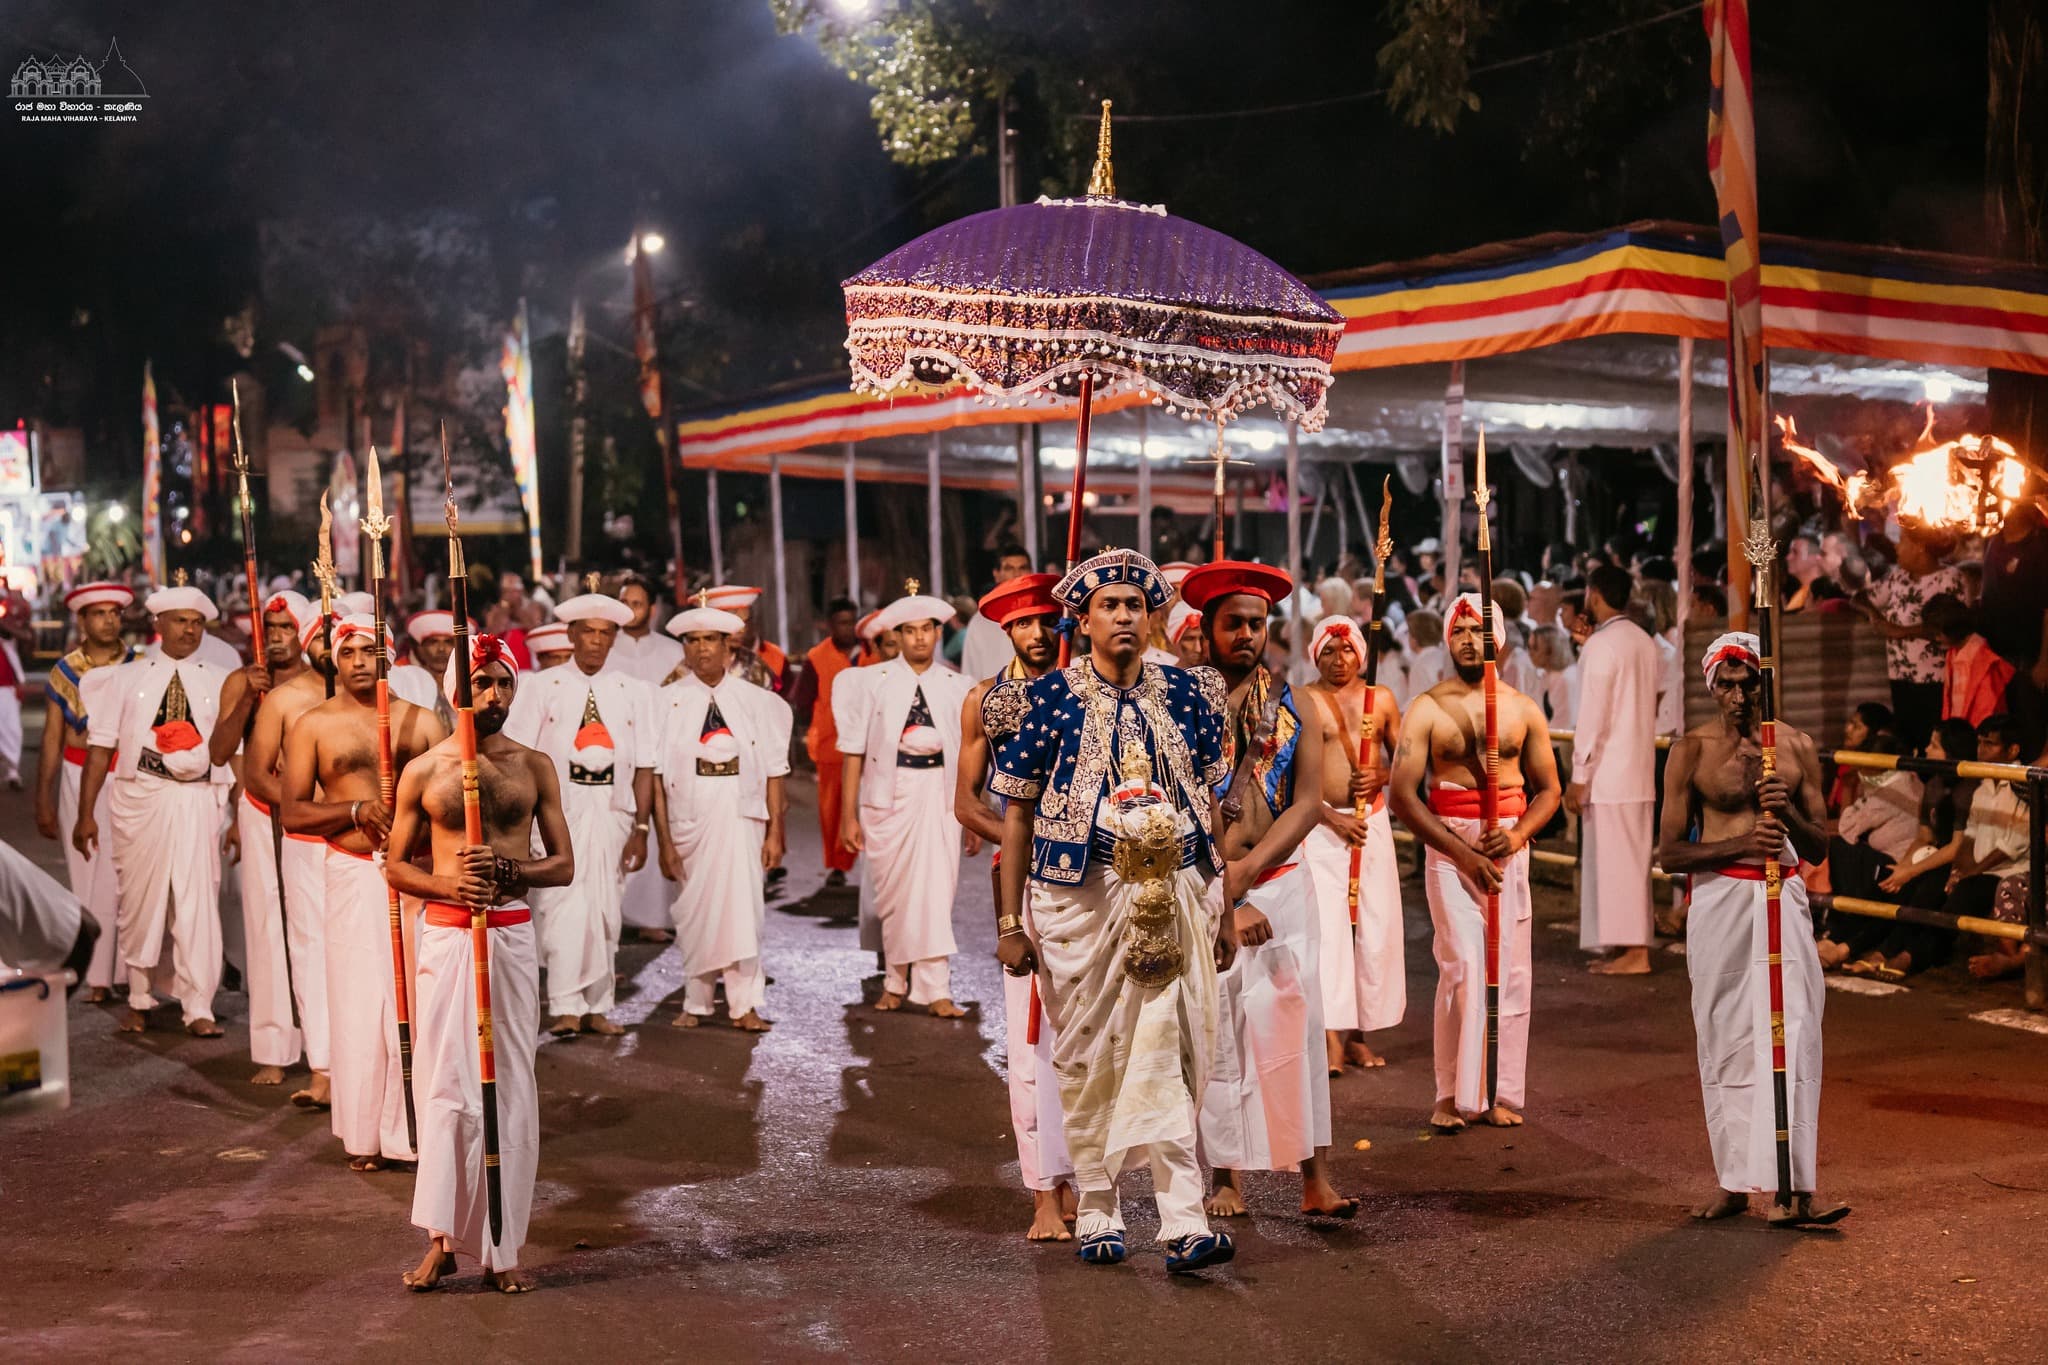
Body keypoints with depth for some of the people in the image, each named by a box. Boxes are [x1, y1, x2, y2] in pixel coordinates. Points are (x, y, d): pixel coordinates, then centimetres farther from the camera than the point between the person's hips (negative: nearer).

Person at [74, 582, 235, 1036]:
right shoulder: (126, 678, 7)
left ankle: (198, 1008, 3)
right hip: (139, 798, 0)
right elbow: (100, 747, 3)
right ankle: (140, 1000, 26)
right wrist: (86, 813, -2)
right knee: (139, 901, 9)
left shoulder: (219, 684, 7)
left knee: (198, 901, -4)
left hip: (198, 799, 0)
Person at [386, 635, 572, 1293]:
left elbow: (564, 864, 6)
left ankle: (501, 1247, 8)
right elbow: (396, 866, 8)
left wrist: (508, 869, -13)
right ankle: (441, 1240, 6)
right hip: (446, 934, -1)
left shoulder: (534, 767, 6)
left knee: (509, 1087, 2)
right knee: (446, 1086, -3)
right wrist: (448, 882, -12)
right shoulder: (423, 772, 3)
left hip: (512, 935, 1)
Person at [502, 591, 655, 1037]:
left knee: (605, 914, 5)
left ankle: (597, 1007, 12)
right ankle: (565, 1008, -9)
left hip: (613, 816, 2)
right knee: (565, 907, -11)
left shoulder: (634, 693, 9)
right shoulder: (541, 688, 4)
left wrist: (641, 828, 0)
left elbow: (643, 766, 6)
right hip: (559, 814, -2)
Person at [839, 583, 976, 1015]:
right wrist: (849, 815, -3)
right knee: (893, 895, 8)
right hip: (888, 797, 0)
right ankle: (896, 983, 24)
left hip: (940, 796, 0)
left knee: (936, 893, -5)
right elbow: (854, 751, 1)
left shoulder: (957, 687, 3)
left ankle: (935, 991, -2)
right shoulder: (876, 684, 1)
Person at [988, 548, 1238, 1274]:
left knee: (1169, 1056, -5)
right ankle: (1097, 1212, 20)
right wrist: (1010, 921, -1)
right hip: (1078, 896, -1)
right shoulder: (1048, 698, 0)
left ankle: (1184, 1223, -5)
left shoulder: (1187, 694, 8)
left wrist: (1225, 909, 11)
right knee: (1088, 1059, 6)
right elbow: (1017, 815, 2)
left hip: (1173, 896, 1)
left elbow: (1210, 807, 13)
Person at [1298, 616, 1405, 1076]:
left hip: (1373, 821, 4)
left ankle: (1360, 1034, 12)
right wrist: (1331, 817, -12)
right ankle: (1332, 1037, -13)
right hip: (1320, 824, -4)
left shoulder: (1382, 698, 9)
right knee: (1328, 922, -11)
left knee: (1376, 925, 2)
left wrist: (1381, 775, -7)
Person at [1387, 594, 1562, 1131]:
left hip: (1509, 847, 3)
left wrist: (1517, 834, -8)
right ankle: (1453, 1094, -3)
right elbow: (1403, 794, -3)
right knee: (1462, 965, -12)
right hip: (1448, 847, -3)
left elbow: (1547, 789, 13)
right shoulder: (1427, 709, 1)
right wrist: (1462, 851, -11)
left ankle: (1501, 1093, 10)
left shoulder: (1523, 710, 9)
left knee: (1509, 970, 1)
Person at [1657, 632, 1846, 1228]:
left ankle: (1797, 1192, -8)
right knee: (1725, 1041, 4)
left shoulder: (1796, 746, 7)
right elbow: (1670, 853, -2)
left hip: (1783, 898, 1)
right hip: (1718, 900, -1)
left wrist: (1788, 812, -11)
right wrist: (1741, 843, -16)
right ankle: (1734, 1181, 15)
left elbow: (1819, 846, 10)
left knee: (1794, 1037, -7)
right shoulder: (1691, 750, 0)